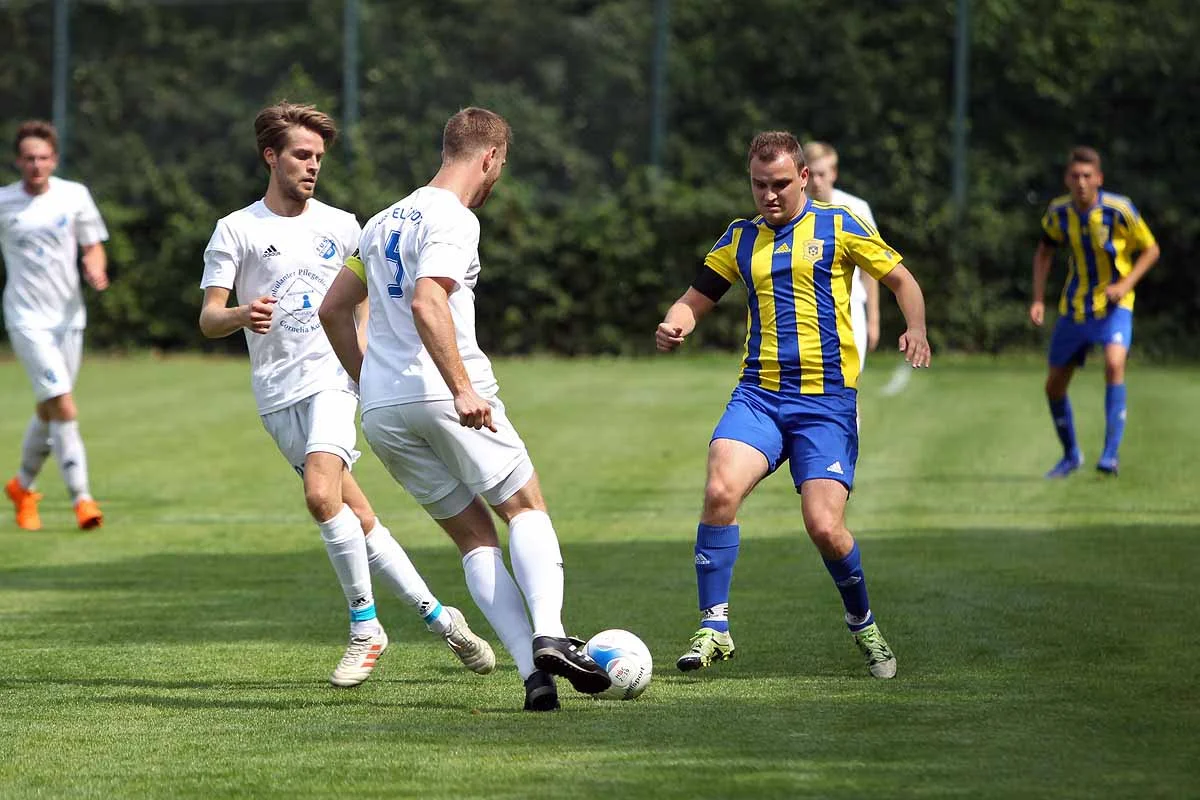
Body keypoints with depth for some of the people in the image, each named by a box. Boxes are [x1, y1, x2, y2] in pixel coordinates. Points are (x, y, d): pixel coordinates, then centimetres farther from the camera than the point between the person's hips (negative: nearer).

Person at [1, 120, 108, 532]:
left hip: (68, 316, 4)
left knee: (47, 410, 13)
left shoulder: (74, 196, 1)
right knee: (64, 408, -16)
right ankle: (81, 498, -17)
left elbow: (93, 247, 8)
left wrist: (95, 267, -14)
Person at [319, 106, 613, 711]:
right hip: (442, 394, -7)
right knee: (527, 508, 4)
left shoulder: (384, 222, 20)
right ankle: (549, 635, -19)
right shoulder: (452, 219, -7)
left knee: (475, 537, 8)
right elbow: (427, 302, -23)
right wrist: (462, 388, -26)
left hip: (381, 410, 7)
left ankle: (532, 671, -5)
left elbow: (332, 309, 26)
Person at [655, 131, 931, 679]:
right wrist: (673, 326, -5)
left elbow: (902, 281, 9)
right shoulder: (740, 239, 14)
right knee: (721, 490, -24)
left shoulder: (838, 227, 4)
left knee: (825, 527, -12)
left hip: (827, 399, -3)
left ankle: (863, 624, 18)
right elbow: (695, 299, 18)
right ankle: (714, 627, -14)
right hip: (759, 394, 3)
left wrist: (916, 330, -11)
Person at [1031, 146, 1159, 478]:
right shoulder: (1059, 213, -4)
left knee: (1114, 363, -31)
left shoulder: (1118, 210, -15)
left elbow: (1151, 249, -3)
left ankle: (1111, 453, -29)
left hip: (1113, 305, -4)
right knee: (1054, 387, 7)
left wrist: (1125, 284, -17)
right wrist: (1038, 299, 4)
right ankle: (1071, 455, 32)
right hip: (1074, 309, 4)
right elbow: (1044, 251, 14)